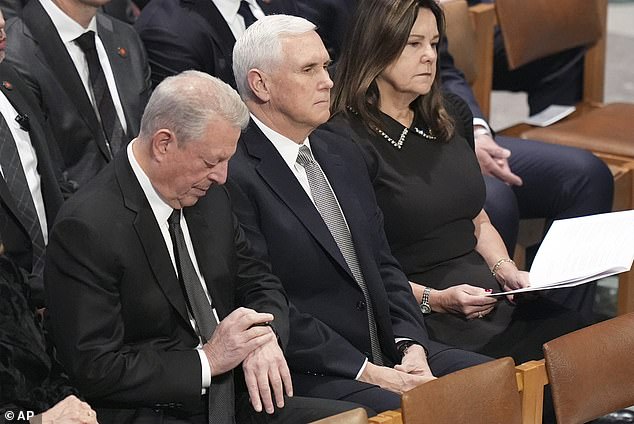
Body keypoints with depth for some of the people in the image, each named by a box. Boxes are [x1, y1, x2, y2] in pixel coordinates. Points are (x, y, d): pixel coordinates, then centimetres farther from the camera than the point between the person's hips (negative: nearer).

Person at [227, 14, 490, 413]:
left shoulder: (344, 156, 16)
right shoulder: (234, 177, -13)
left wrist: (411, 344, -1)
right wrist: (365, 372, -17)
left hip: (389, 351, 8)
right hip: (309, 377, -8)